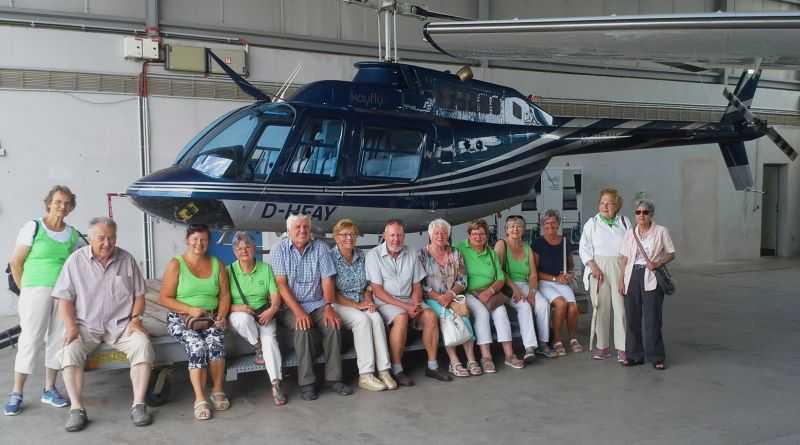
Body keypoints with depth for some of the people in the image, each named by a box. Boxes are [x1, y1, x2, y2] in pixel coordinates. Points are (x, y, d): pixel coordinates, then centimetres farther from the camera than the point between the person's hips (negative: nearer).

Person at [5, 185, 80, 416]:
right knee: (30, 340, -4)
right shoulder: (33, 227, -3)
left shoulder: (72, 234, 9)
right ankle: (16, 393, 5)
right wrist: (25, 290, 1)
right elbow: (16, 262, -1)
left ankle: (49, 389, 19)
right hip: (37, 290, -4)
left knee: (59, 340, 7)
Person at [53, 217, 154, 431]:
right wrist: (71, 326, -14)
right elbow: (65, 298, 0)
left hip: (121, 325, 0)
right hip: (86, 325, 0)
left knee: (143, 344, -27)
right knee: (70, 350, -29)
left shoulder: (127, 259, 4)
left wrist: (135, 319, -6)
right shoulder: (76, 260, 0)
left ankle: (138, 404, -22)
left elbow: (139, 295, 9)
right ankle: (77, 409, -21)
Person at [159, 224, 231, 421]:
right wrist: (190, 310, -16)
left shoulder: (217, 264, 10)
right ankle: (200, 399, -26)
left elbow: (225, 294, 10)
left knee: (215, 342, -30)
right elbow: (164, 299, -4)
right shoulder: (176, 264, -1)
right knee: (197, 346, -32)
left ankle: (218, 390, -12)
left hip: (211, 317, 2)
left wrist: (221, 315, -8)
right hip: (182, 318, -2)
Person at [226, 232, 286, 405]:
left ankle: (276, 385, -29)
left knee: (269, 337, -29)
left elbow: (276, 296, 0)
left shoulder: (266, 268, 5)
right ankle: (258, 348, -10)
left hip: (263, 314, 1)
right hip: (239, 314, -1)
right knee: (243, 318, -38)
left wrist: (271, 310, -21)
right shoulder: (229, 271, 1)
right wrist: (235, 307, -24)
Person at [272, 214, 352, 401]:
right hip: (290, 306, -2)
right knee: (303, 328, -31)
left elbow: (327, 280, -1)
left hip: (317, 303, 3)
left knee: (333, 324, -25)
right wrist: (298, 311, -23)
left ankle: (334, 377, -13)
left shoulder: (320, 248, 3)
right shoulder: (280, 250, -3)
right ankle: (306, 382, -21)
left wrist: (328, 306, -17)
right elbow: (281, 284, -11)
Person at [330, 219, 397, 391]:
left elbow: (368, 286, 16)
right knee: (362, 319, -31)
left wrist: (368, 301, -5)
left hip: (361, 305, 5)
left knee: (376, 317, -26)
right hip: (338, 305, -5)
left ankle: (384, 371, -28)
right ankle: (365, 376, -29)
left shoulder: (361, 256, 11)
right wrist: (356, 305, -14)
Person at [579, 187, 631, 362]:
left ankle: (622, 348, 2)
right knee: (601, 307, 1)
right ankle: (602, 346, 10)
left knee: (622, 307, -3)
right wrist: (593, 266, -10)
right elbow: (584, 248, 3)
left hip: (620, 269, 1)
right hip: (598, 268, 0)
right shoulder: (592, 223, 8)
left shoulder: (624, 222, 12)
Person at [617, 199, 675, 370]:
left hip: (652, 278, -3)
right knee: (632, 317, 5)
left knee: (652, 318, -3)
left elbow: (671, 253, 4)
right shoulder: (630, 233, 9)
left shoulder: (661, 231, 1)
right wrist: (621, 280, 4)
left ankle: (656, 357, 6)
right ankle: (634, 355, 14)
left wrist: (658, 263, -15)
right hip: (632, 276, 3)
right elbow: (624, 258, 10)